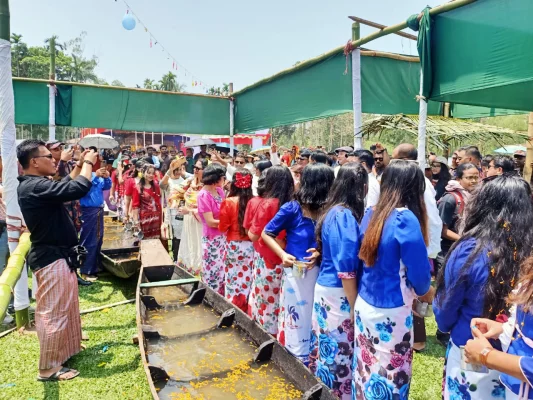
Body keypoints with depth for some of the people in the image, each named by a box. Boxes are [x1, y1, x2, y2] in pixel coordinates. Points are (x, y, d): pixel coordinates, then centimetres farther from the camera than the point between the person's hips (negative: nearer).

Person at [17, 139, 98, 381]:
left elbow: (65, 186, 25)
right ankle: (49, 368, 13)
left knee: (66, 307, 24)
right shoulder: (35, 187, -24)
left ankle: (66, 347, 41)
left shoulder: (36, 184, 9)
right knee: (53, 313, 0)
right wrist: (87, 163, -14)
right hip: (51, 259, -11)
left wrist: (79, 165, 15)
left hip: (58, 256, 11)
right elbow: (79, 189, -30)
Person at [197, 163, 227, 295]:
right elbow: (211, 222, -18)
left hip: (223, 237, 7)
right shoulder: (203, 195, -16)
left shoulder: (219, 191, 4)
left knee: (224, 273, 17)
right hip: (211, 240, -7)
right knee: (213, 275, 5)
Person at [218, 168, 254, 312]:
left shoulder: (228, 202, -11)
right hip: (252, 245, 2)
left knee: (234, 279, 10)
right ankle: (248, 310, 22)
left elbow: (222, 227, -3)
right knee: (249, 280, 11)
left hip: (234, 246, -2)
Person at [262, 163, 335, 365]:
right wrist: (283, 254, -14)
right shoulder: (292, 209, -10)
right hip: (297, 272, -3)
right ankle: (299, 357, 28)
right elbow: (267, 234, 0)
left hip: (320, 272, 3)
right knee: (298, 318, 8)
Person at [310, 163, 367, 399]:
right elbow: (346, 266, -20)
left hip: (327, 288, 9)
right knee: (340, 350, 3)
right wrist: (354, 306, -15)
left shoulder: (335, 211, 8)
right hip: (338, 293, -9)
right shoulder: (345, 215, -18)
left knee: (328, 345, 19)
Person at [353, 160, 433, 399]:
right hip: (390, 312, -7)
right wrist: (425, 292, 6)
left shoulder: (371, 214, 2)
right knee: (390, 375, 10)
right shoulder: (405, 219, -19)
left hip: (364, 305, 7)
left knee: (366, 368, 19)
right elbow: (419, 272, -15)